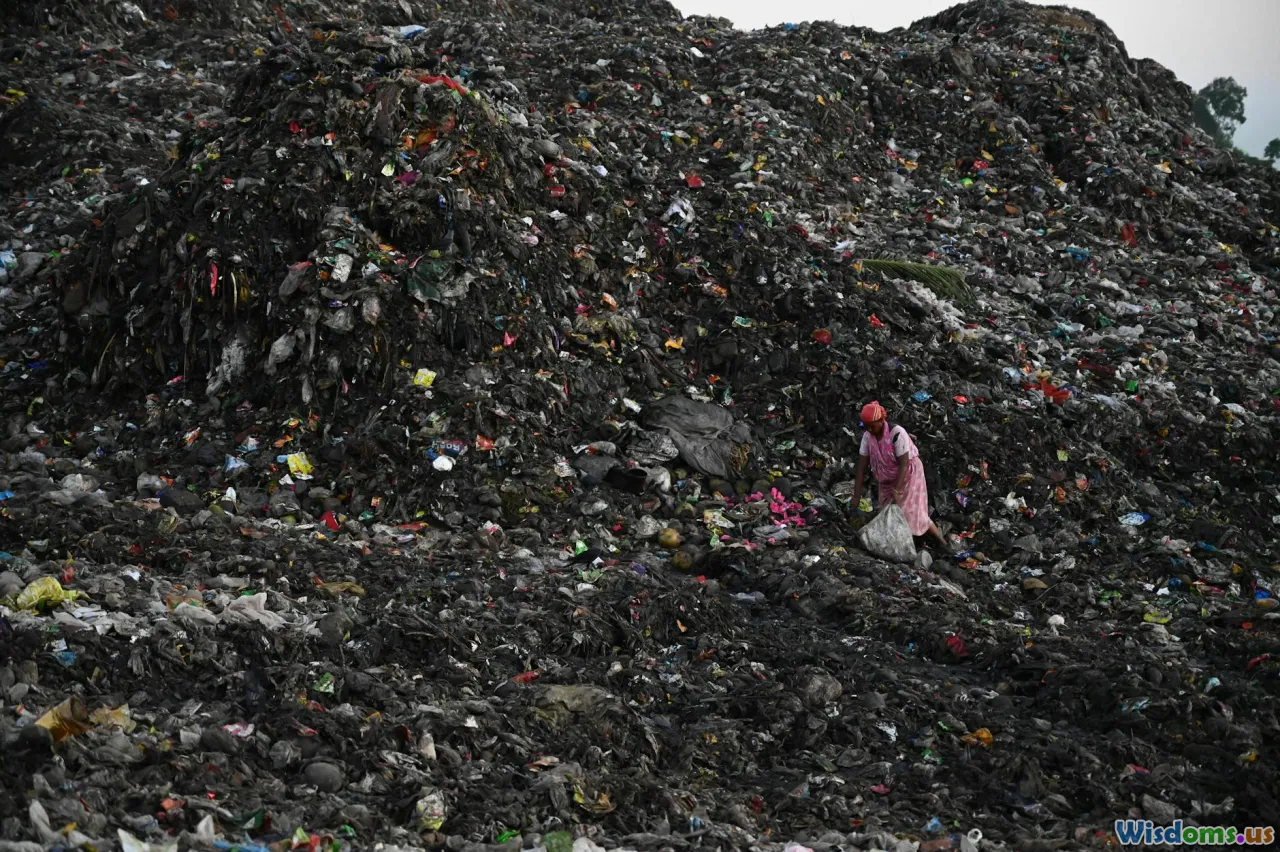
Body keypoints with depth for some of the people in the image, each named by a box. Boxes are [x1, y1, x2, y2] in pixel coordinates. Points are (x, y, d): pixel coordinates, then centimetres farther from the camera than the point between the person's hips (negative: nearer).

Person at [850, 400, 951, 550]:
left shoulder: (897, 433, -30)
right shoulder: (867, 436, -13)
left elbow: (904, 464, -28)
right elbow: (861, 467, -11)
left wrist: (896, 491, -32)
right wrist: (856, 497, -14)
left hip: (908, 476, -6)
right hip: (887, 481, 6)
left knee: (913, 514, -7)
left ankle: (942, 542, 7)